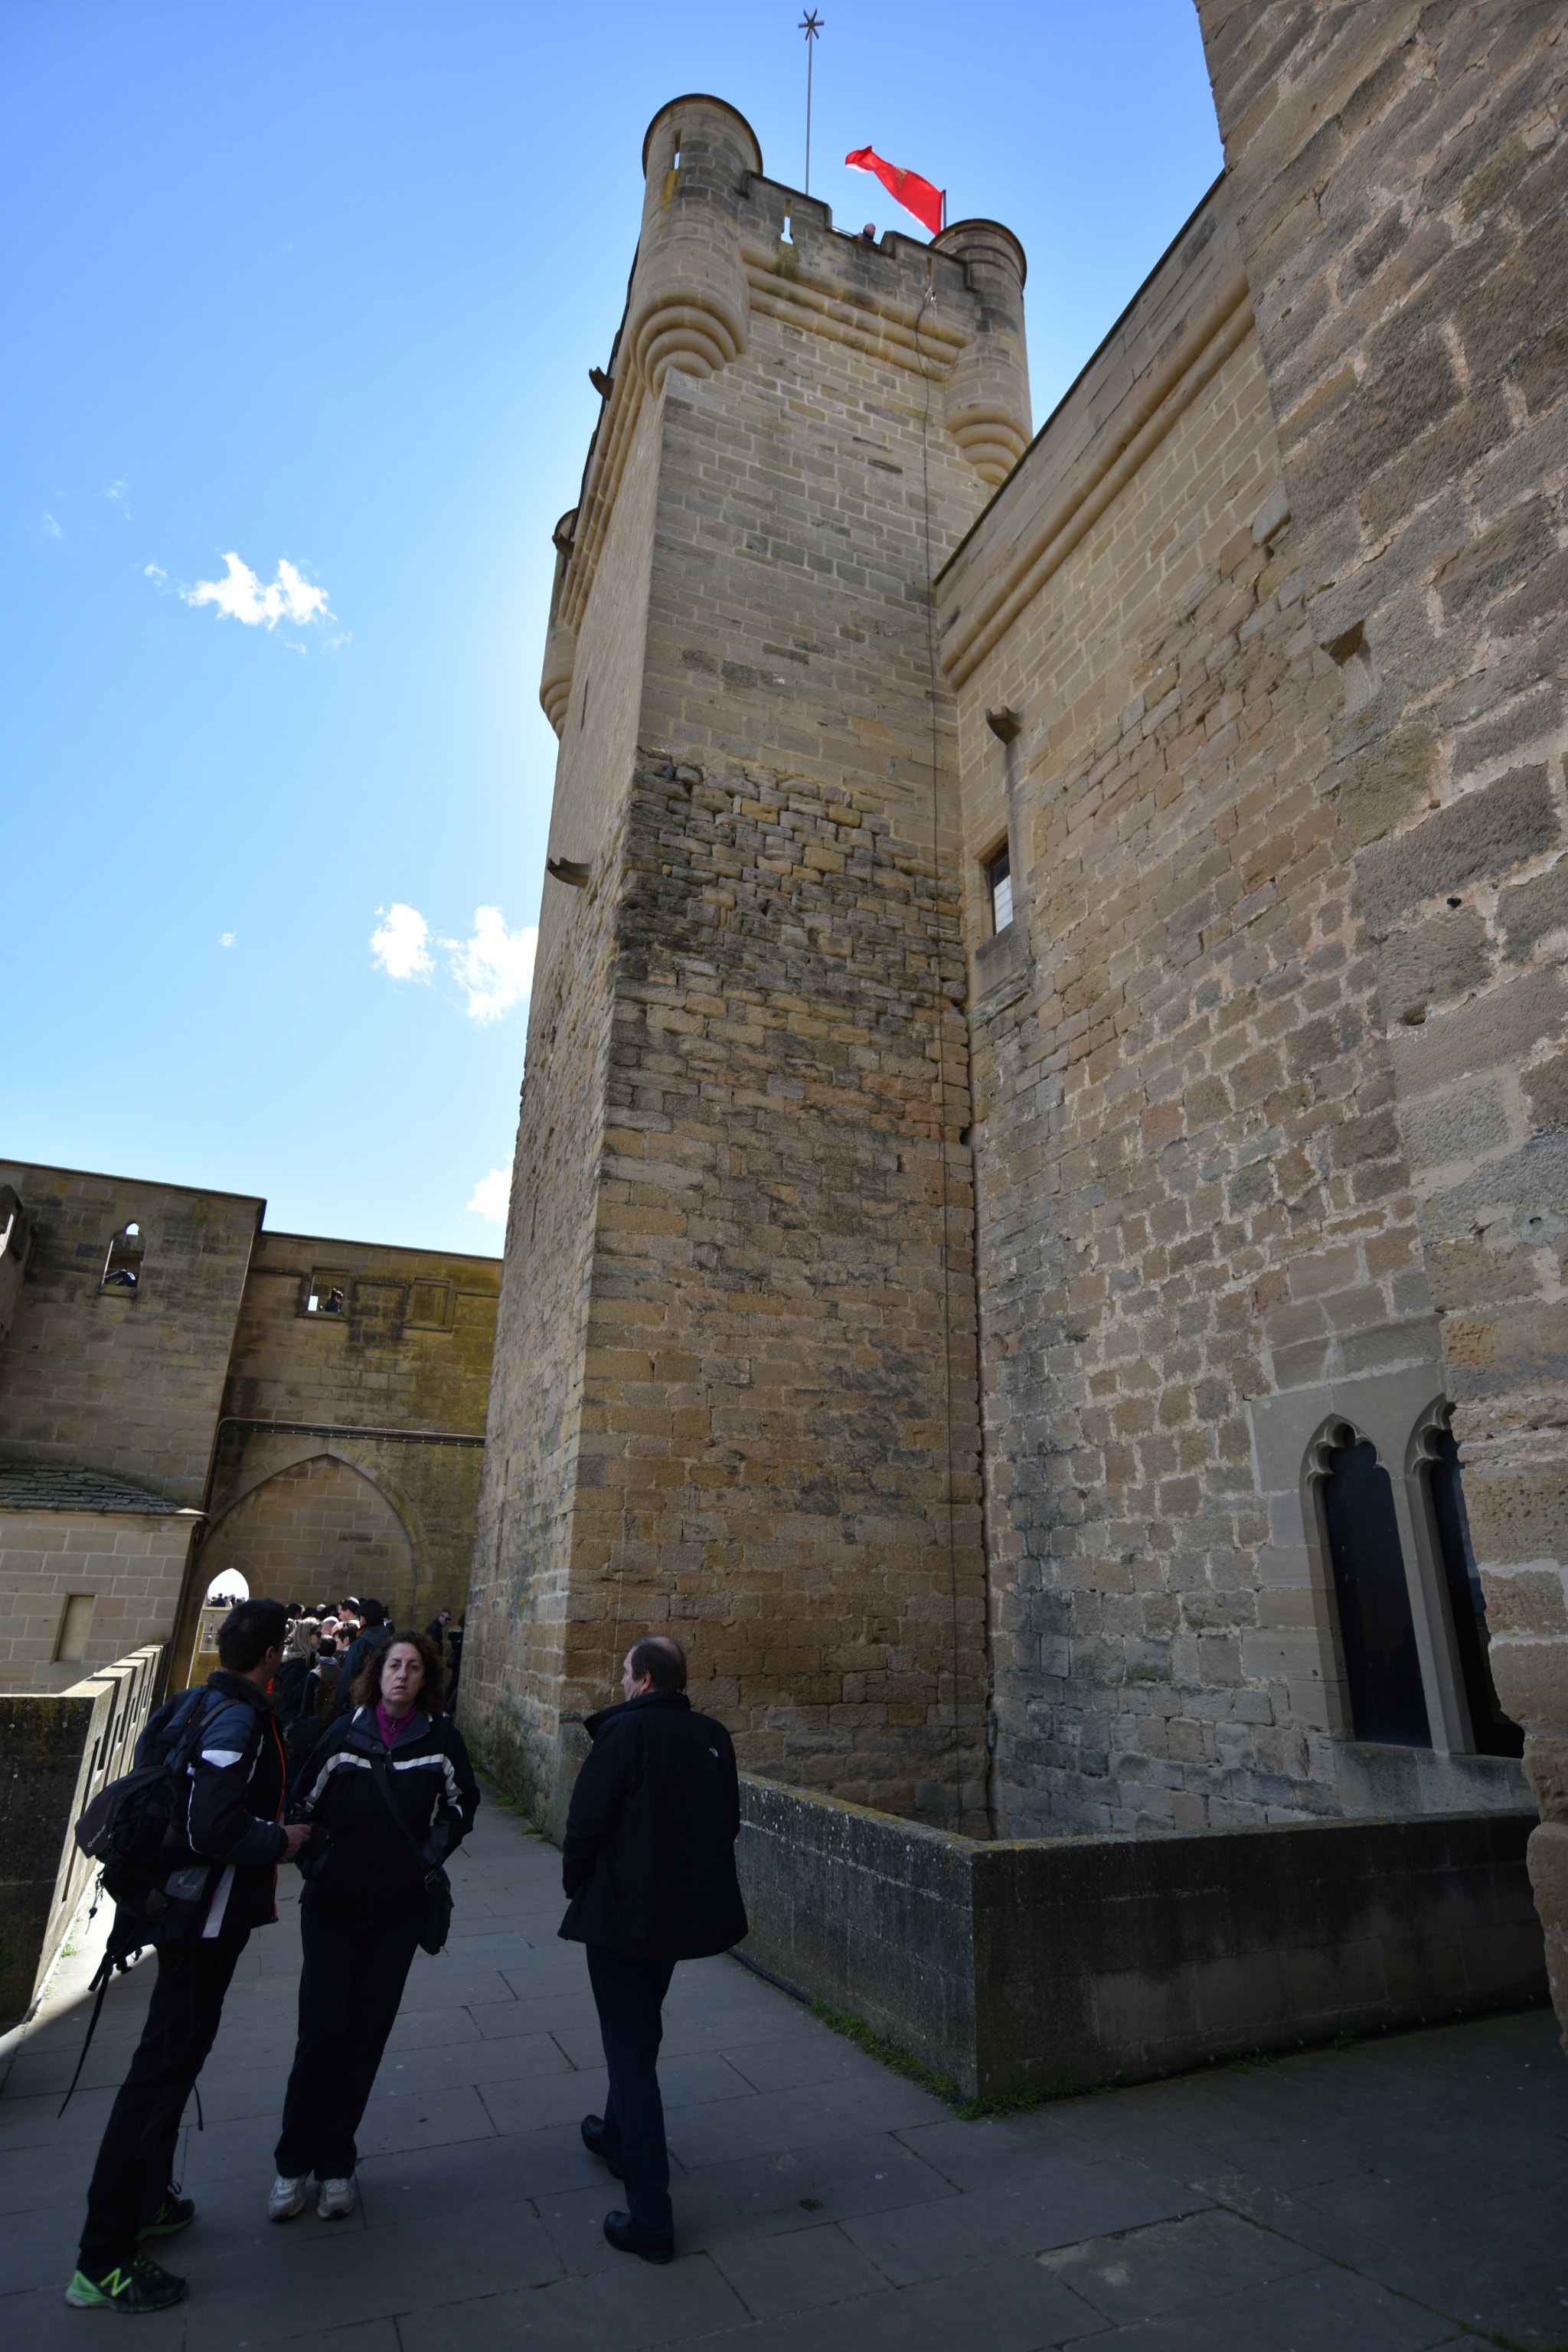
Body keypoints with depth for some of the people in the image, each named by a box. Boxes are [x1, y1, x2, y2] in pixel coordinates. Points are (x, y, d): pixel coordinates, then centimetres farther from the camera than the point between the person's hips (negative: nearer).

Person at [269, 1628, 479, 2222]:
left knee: (367, 2033, 8)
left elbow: (461, 1806, 6)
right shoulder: (344, 1732, -8)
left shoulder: (440, 1739, -9)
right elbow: (302, 1803, 4)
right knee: (321, 2031, 0)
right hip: (331, 1905, -1)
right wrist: (314, 1862, -1)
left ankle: (336, 2164, 25)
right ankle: (294, 2163, 19)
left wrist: (429, 1856, -2)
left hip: (397, 1910, 1)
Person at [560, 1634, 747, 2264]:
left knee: (631, 2051, 6)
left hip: (623, 1913, -6)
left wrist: (576, 1887, 0)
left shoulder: (624, 1732, -21)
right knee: (639, 2032, 28)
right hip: (689, 1911, 7)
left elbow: (586, 1823, -18)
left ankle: (650, 2221, 13)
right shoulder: (713, 1737, -3)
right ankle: (619, 2136, 50)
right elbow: (728, 1823, 6)